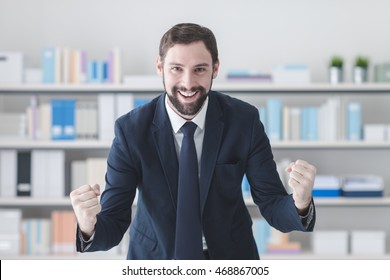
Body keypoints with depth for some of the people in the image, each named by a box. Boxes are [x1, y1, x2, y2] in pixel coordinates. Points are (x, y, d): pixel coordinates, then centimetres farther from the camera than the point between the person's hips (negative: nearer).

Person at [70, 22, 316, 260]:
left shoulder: (245, 120, -16)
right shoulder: (131, 130, -19)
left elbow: (272, 207, -13)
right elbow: (114, 225, -17)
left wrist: (300, 204, -35)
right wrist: (88, 226, -39)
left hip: (229, 258, 1)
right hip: (157, 260, -1)